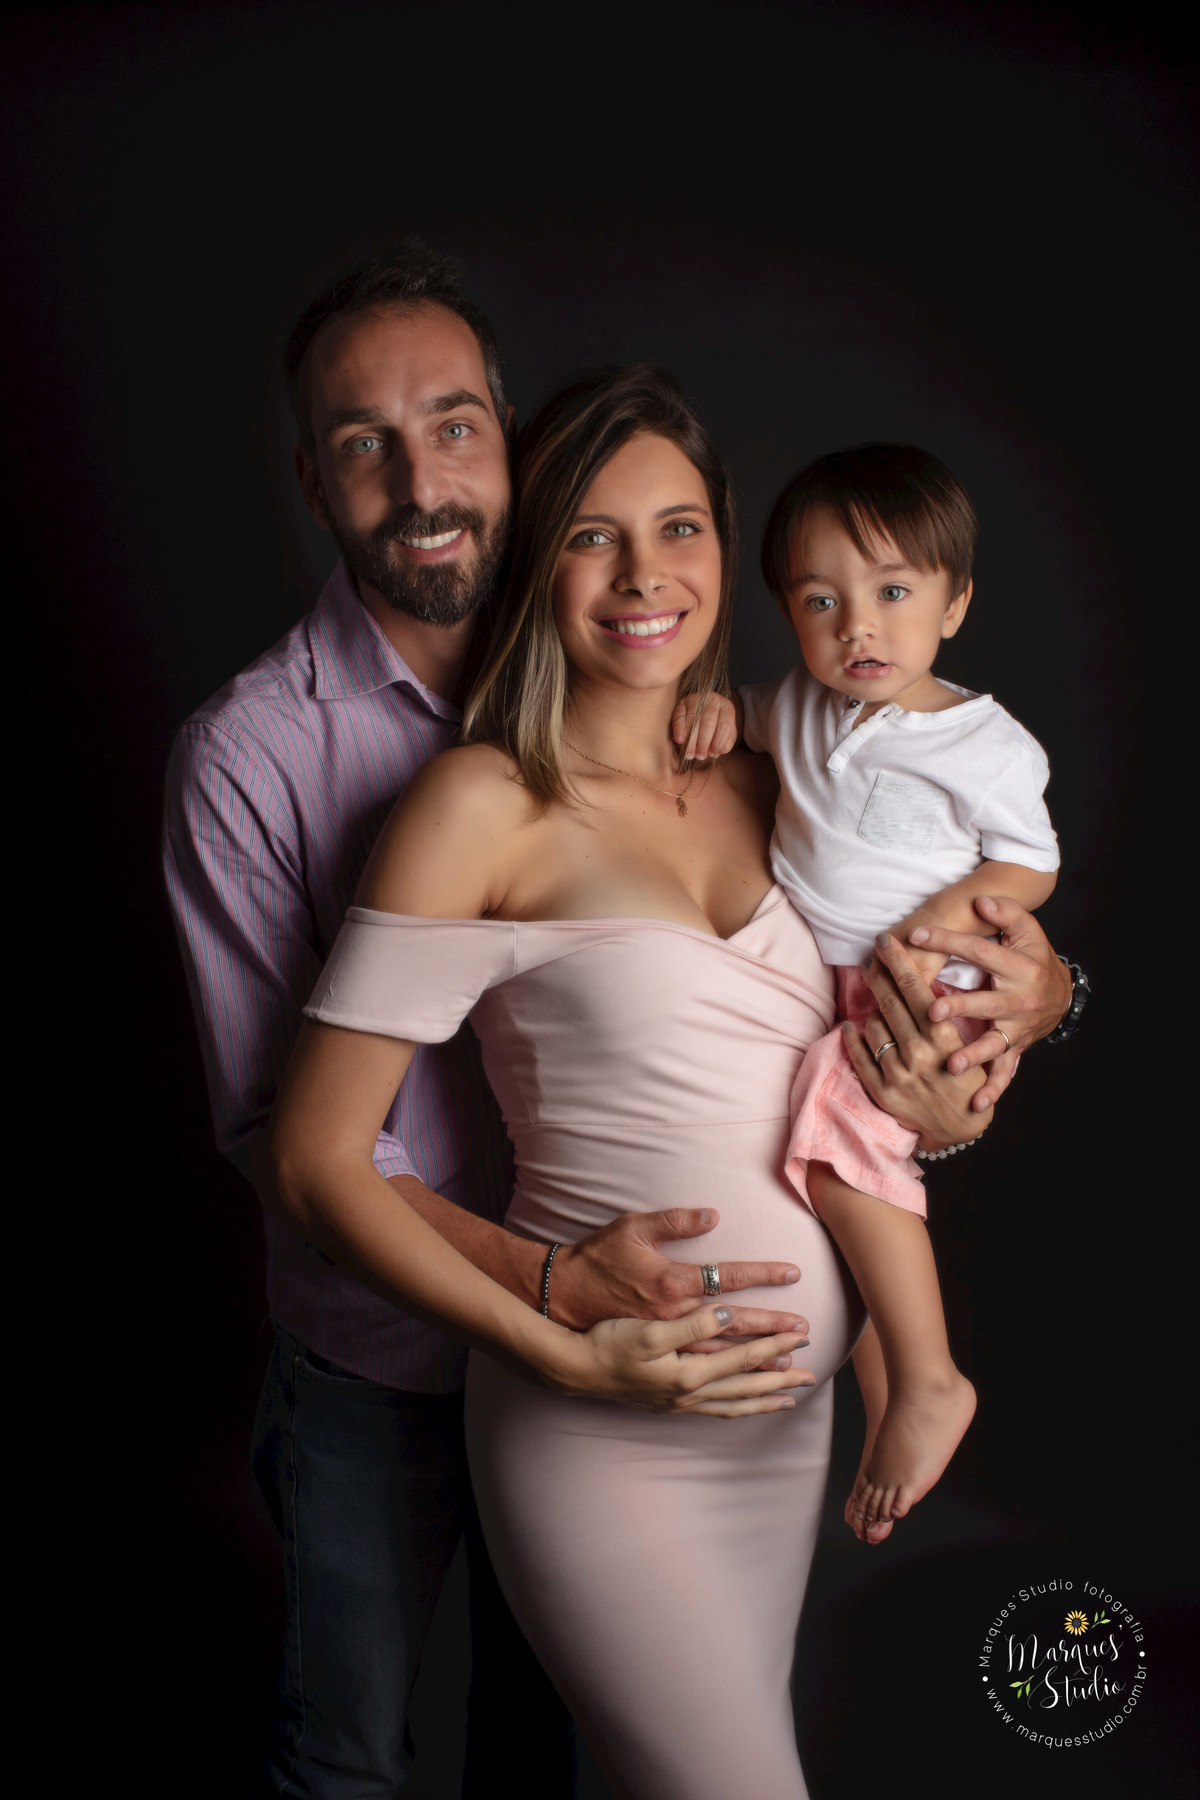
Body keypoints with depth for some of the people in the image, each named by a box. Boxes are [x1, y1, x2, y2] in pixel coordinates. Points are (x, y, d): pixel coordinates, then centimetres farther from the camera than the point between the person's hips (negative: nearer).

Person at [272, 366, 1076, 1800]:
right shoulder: (485, 803, -13)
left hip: (785, 1408, 6)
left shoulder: (757, 787, 5)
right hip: (602, 1442, -5)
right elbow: (318, 1157, -14)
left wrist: (945, 1112, -3)